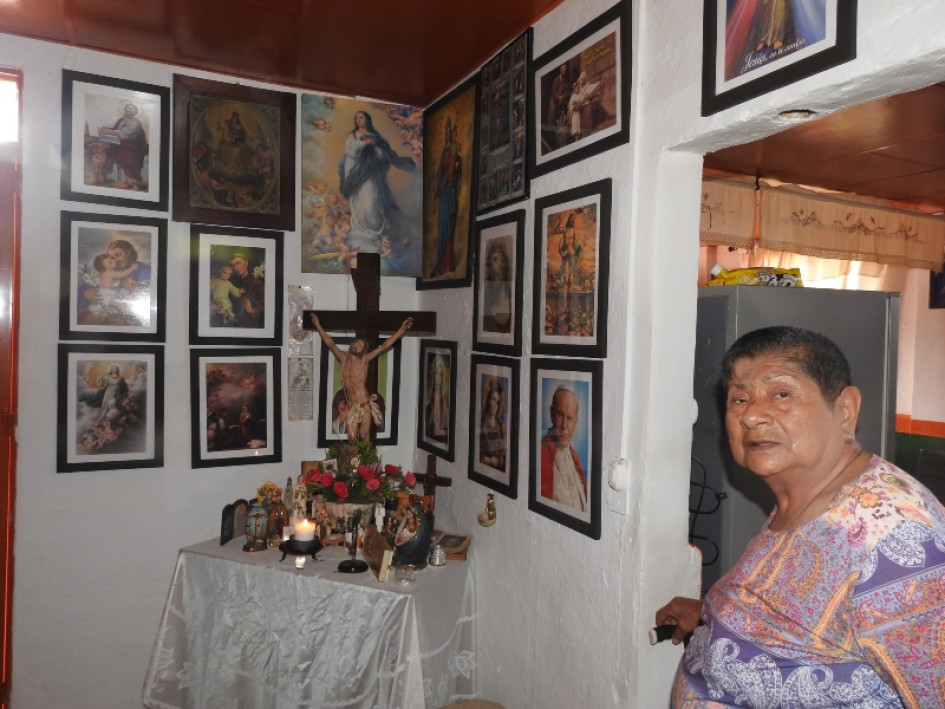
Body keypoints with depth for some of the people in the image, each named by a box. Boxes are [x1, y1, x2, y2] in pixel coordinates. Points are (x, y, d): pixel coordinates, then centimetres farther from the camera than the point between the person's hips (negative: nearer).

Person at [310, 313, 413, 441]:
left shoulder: (365, 359, 2)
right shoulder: (344, 359, 10)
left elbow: (384, 346, 0)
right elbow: (330, 344, 16)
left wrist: (401, 330, -2)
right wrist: (318, 325, 21)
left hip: (365, 404, -3)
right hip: (351, 406, 3)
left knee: (364, 436, 1)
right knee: (352, 437, -1)